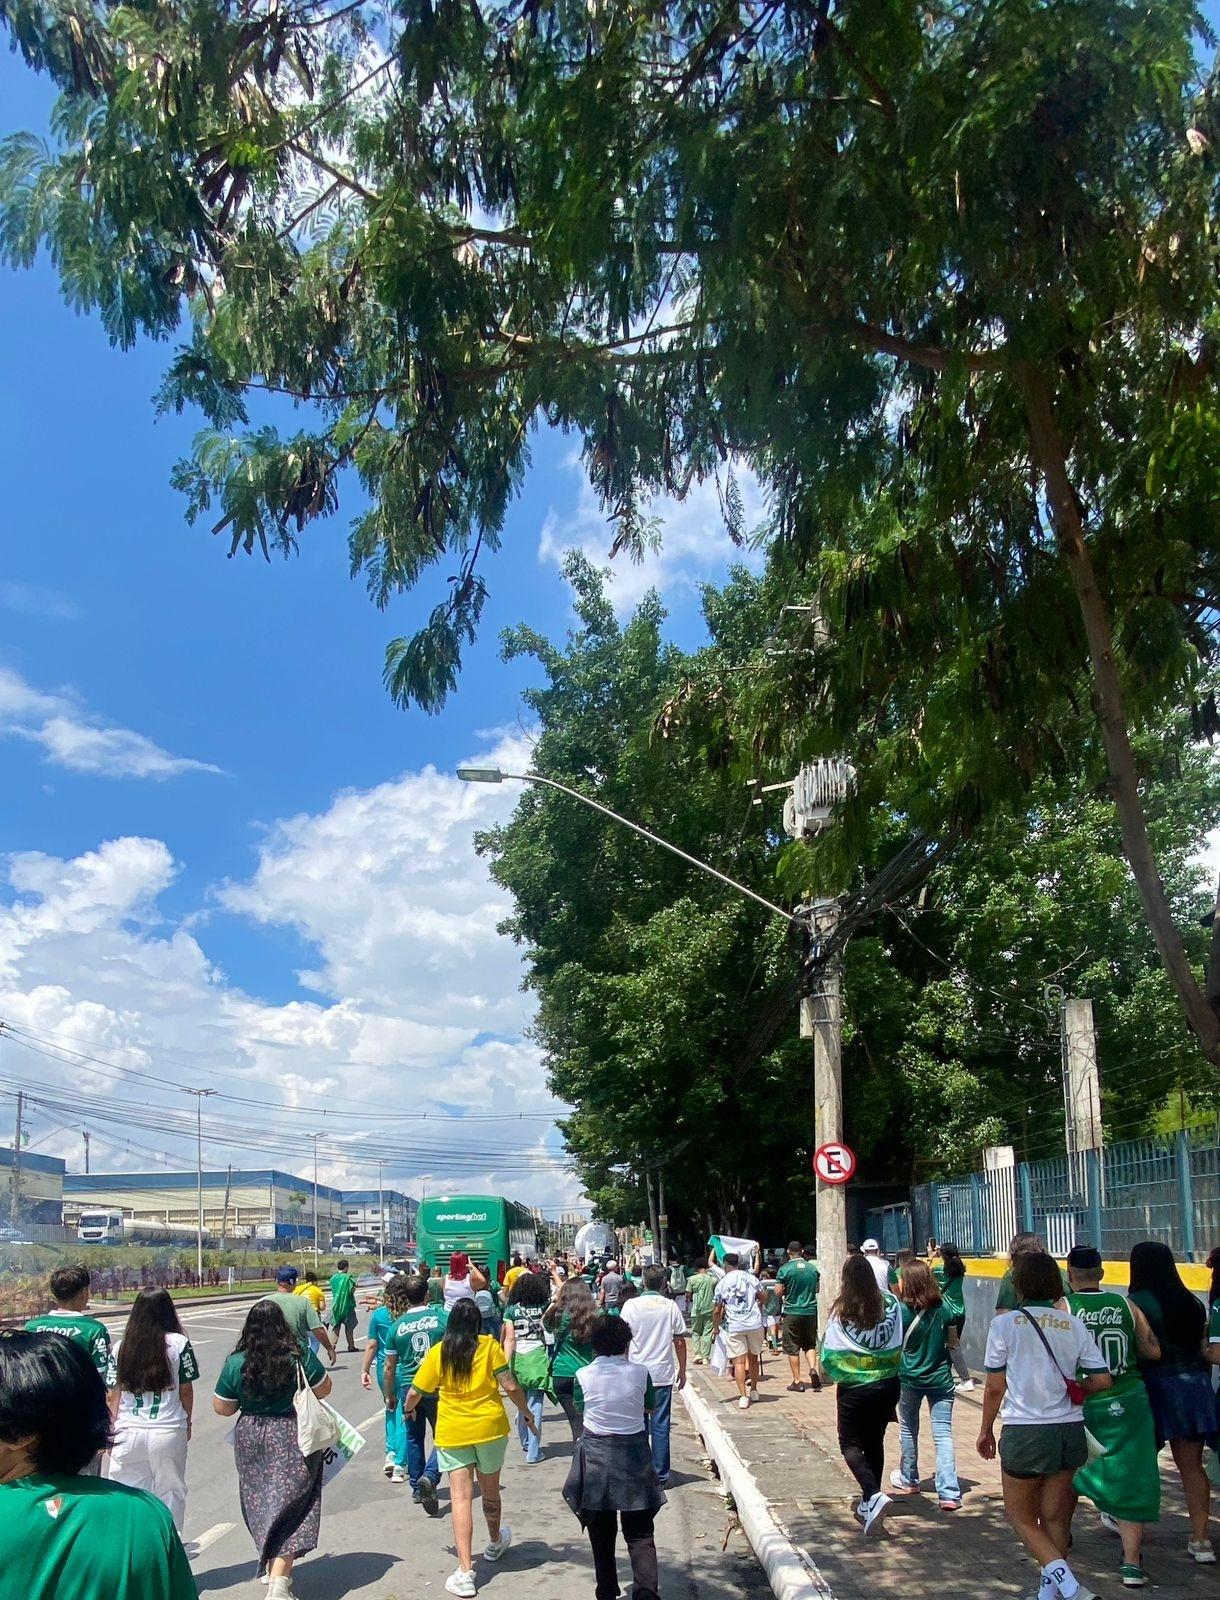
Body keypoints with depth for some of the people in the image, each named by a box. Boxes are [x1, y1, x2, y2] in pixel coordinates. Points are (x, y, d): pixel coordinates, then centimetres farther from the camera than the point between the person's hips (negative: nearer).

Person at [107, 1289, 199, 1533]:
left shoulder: (121, 1346, 0)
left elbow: (115, 1394, 2)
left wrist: (113, 1430, 12)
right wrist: (187, 1422, 16)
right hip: (168, 1431, -1)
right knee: (170, 1492, 13)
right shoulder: (179, 1343, -6)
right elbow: (186, 1389, 1)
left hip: (128, 1432, 1)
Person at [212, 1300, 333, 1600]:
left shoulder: (236, 1363, -9)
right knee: (288, 1508, 2)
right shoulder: (300, 1356, -13)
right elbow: (323, 1389, -1)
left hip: (251, 1441, 2)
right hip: (294, 1440, -2)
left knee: (261, 1506, 20)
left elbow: (222, 1408, -1)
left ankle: (272, 1566, 33)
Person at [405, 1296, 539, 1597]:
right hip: (490, 1427, 1)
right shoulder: (489, 1346, -7)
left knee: (460, 1497, -1)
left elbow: (414, 1393, 2)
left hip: (452, 1433, -1)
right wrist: (526, 1412, 6)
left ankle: (465, 1572, -9)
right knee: (490, 1490, 20)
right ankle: (495, 1543, 44)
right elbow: (510, 1386, -11)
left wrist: (408, 1409, 24)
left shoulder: (437, 1352, -4)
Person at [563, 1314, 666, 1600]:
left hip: (596, 1457, 0)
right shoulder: (640, 1373, -8)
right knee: (640, 1534, 7)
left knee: (602, 1534, 16)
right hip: (634, 1457, 0)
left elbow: (580, 1408, 6)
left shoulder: (584, 1376, -10)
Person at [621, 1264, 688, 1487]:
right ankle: (661, 1476, 10)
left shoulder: (631, 1305, -5)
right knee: (660, 1426, 7)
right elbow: (679, 1341, 2)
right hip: (663, 1374, 1)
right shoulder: (670, 1306, -2)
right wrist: (682, 1371, 12)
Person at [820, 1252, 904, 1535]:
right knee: (875, 1442, 20)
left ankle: (874, 1496, -12)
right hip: (887, 1384, 4)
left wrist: (833, 1373, 8)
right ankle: (869, 1502, 26)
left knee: (851, 1444, 9)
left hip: (854, 1387, -4)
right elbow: (899, 1346, 0)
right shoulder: (891, 1305, -7)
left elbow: (829, 1354, -11)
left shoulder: (841, 1312, -16)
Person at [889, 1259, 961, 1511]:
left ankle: (909, 1480, 34)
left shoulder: (900, 1311, -15)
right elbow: (953, 1341, 5)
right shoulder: (944, 1309, -6)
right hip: (940, 1379, 2)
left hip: (909, 1379, -1)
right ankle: (949, 1494, -7)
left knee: (908, 1430, 18)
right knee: (943, 1433, 2)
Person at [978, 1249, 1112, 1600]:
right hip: (1070, 1430, 4)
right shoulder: (1074, 1325, 0)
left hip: (1025, 1432, -4)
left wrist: (986, 1430, 7)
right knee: (1055, 1518, 17)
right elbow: (1103, 1380, -3)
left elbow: (994, 1387, -6)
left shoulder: (1005, 1323, -9)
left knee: (1020, 1516, 10)